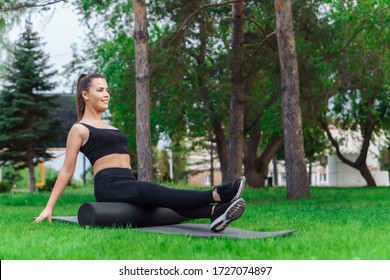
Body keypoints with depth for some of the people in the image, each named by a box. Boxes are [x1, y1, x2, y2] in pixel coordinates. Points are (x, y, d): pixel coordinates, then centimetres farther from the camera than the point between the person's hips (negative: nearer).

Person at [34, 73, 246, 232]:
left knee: (162, 196, -24)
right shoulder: (79, 129, 5)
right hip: (109, 186, -7)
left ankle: (216, 213, -49)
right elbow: (67, 170, 4)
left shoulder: (108, 127, 27)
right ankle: (216, 195, -51)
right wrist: (49, 207, 0)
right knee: (153, 191, -33)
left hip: (129, 184, 7)